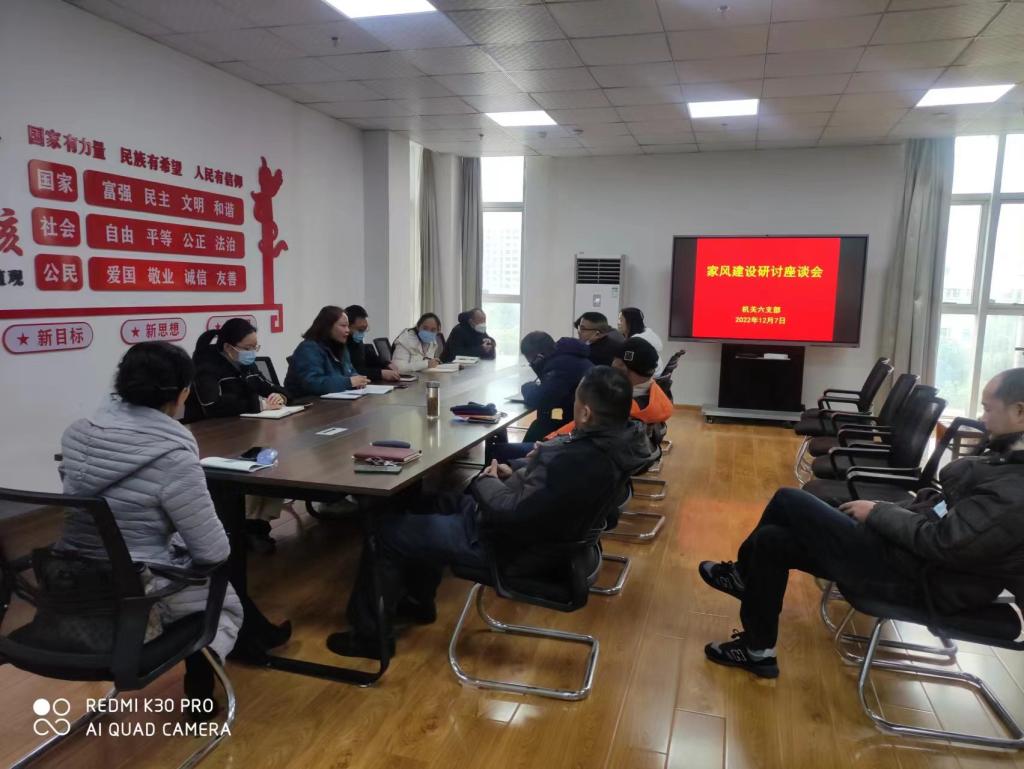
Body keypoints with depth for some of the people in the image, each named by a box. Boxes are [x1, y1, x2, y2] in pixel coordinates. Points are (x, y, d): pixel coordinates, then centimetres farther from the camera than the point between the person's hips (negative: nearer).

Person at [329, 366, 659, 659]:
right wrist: (514, 475, -2)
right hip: (536, 527, 10)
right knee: (435, 501, 27)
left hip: (515, 545, -10)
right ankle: (417, 599, 40)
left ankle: (371, 634, 18)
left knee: (386, 529, 0)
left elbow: (513, 512, -30)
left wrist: (486, 481, -11)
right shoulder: (618, 437, -6)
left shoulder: (580, 461, -36)